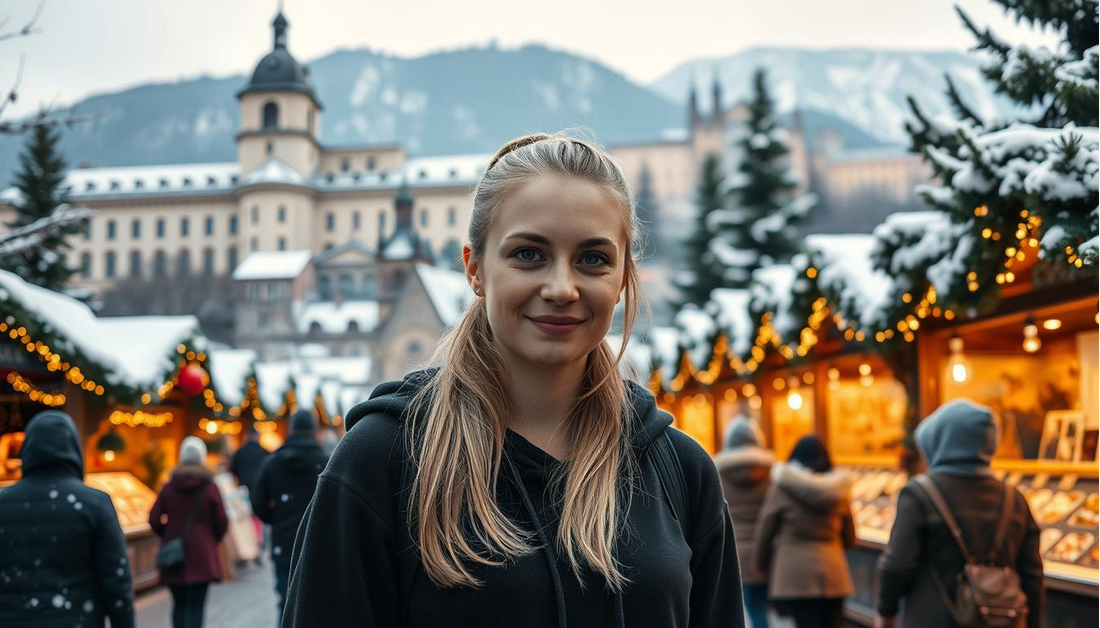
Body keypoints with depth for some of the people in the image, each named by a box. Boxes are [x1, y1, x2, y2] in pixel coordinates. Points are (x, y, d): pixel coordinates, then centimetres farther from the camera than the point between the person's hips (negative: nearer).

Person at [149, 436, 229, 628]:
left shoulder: (169, 487, 0)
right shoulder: (210, 488, -7)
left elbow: (154, 519, -2)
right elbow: (222, 522, -5)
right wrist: (213, 540, 14)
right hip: (203, 555, -2)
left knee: (179, 603, 14)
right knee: (197, 605, 1)